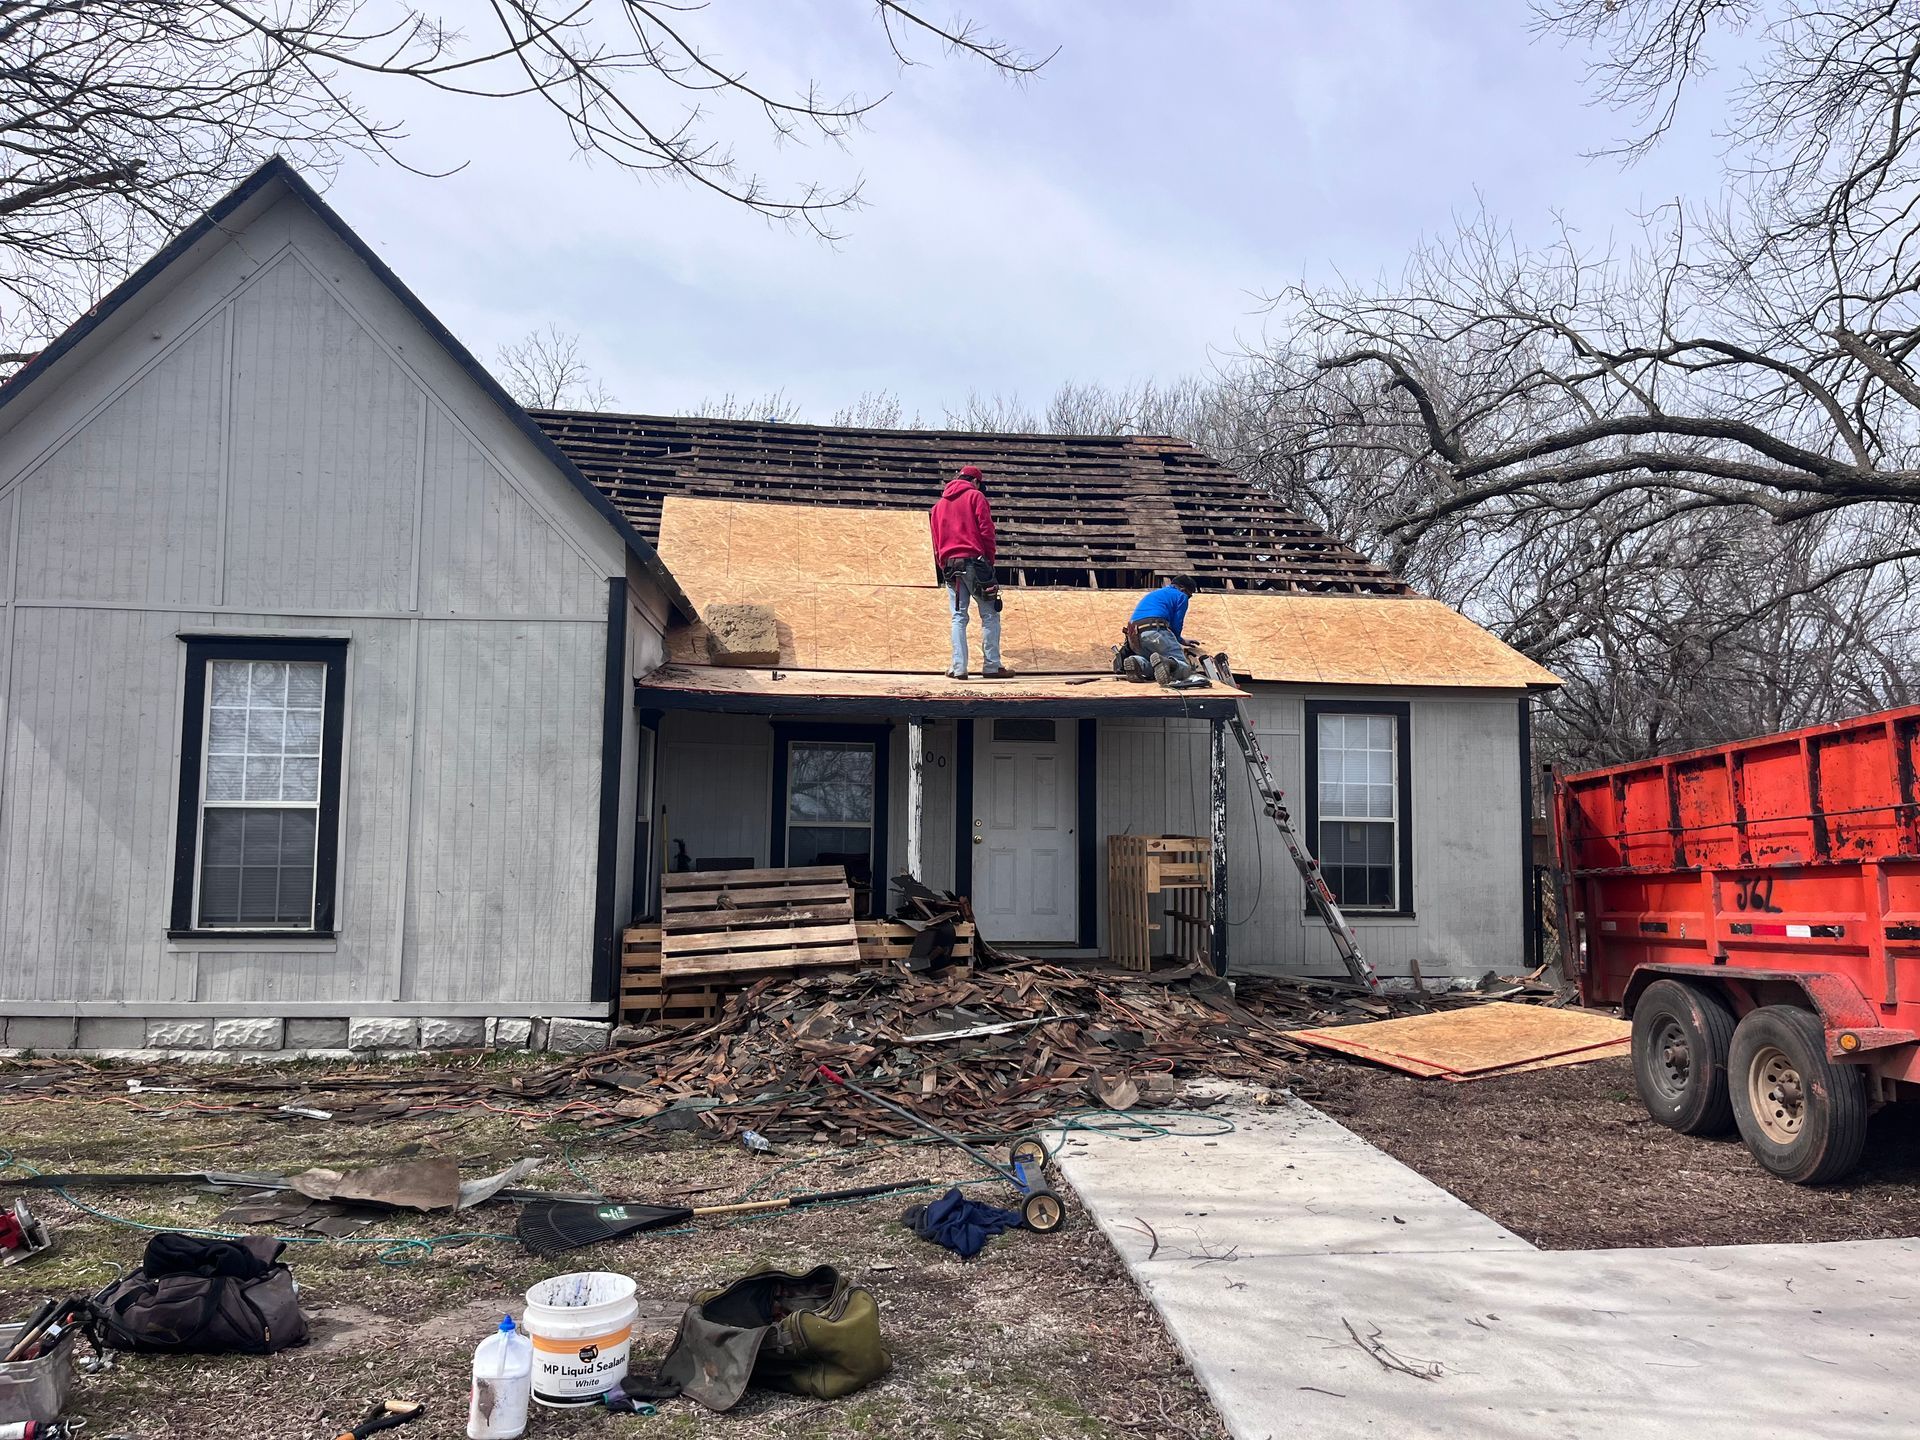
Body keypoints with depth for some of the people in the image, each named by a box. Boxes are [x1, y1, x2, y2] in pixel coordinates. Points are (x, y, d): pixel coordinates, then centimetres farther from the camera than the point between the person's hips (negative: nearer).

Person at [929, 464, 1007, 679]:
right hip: (974, 561, -5)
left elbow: (936, 540, 17)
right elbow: (986, 530, -5)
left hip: (949, 565, 5)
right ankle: (991, 666, 0)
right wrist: (990, 560, 2)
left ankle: (959, 668, -2)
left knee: (958, 617, 5)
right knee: (989, 615, 2)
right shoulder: (975, 496, 4)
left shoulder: (939, 504, 19)